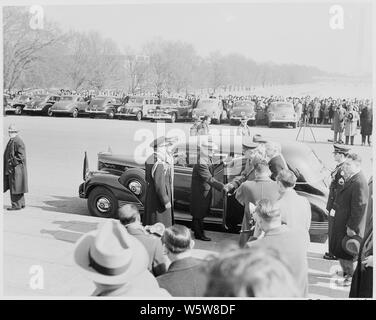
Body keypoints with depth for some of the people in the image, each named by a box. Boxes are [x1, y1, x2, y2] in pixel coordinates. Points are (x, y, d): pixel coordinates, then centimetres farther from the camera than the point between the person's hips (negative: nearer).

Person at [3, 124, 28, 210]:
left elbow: (21, 156, -21)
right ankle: (21, 204, 22)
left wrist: (12, 163, -20)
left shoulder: (18, 142, -16)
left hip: (16, 169, -10)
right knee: (17, 187, 14)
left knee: (15, 187, -5)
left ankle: (16, 205, 1)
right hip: (11, 169, 10)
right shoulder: (11, 141, 16)